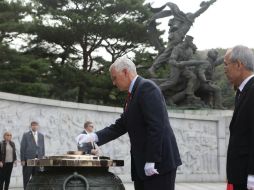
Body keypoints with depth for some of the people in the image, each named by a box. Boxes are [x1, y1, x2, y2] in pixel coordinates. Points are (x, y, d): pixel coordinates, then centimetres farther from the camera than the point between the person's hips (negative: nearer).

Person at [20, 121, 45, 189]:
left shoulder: (41, 135, 12)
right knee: (26, 178, 0)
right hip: (28, 159, -3)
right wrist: (22, 160, -7)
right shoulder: (26, 135, 1)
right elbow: (22, 148, -1)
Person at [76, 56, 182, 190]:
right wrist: (93, 137, 6)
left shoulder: (147, 87, -11)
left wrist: (151, 161, -21)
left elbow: (156, 126, -19)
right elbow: (121, 126, 17)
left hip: (159, 161, -9)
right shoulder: (132, 94, 18)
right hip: (141, 164, 9)